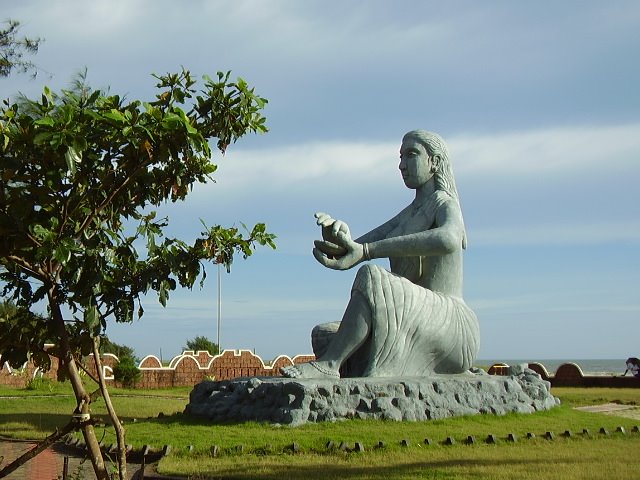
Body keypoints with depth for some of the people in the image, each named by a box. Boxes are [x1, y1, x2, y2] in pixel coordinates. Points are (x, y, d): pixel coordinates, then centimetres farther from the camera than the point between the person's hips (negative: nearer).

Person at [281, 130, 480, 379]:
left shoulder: (445, 205, -3)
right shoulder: (407, 215, 22)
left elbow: (448, 240, -32)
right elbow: (350, 253, 10)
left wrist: (366, 250, -34)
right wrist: (336, 235, -17)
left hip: (450, 328, -9)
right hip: (418, 337, 9)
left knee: (372, 278, -30)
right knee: (324, 336, 3)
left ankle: (327, 365, -25)